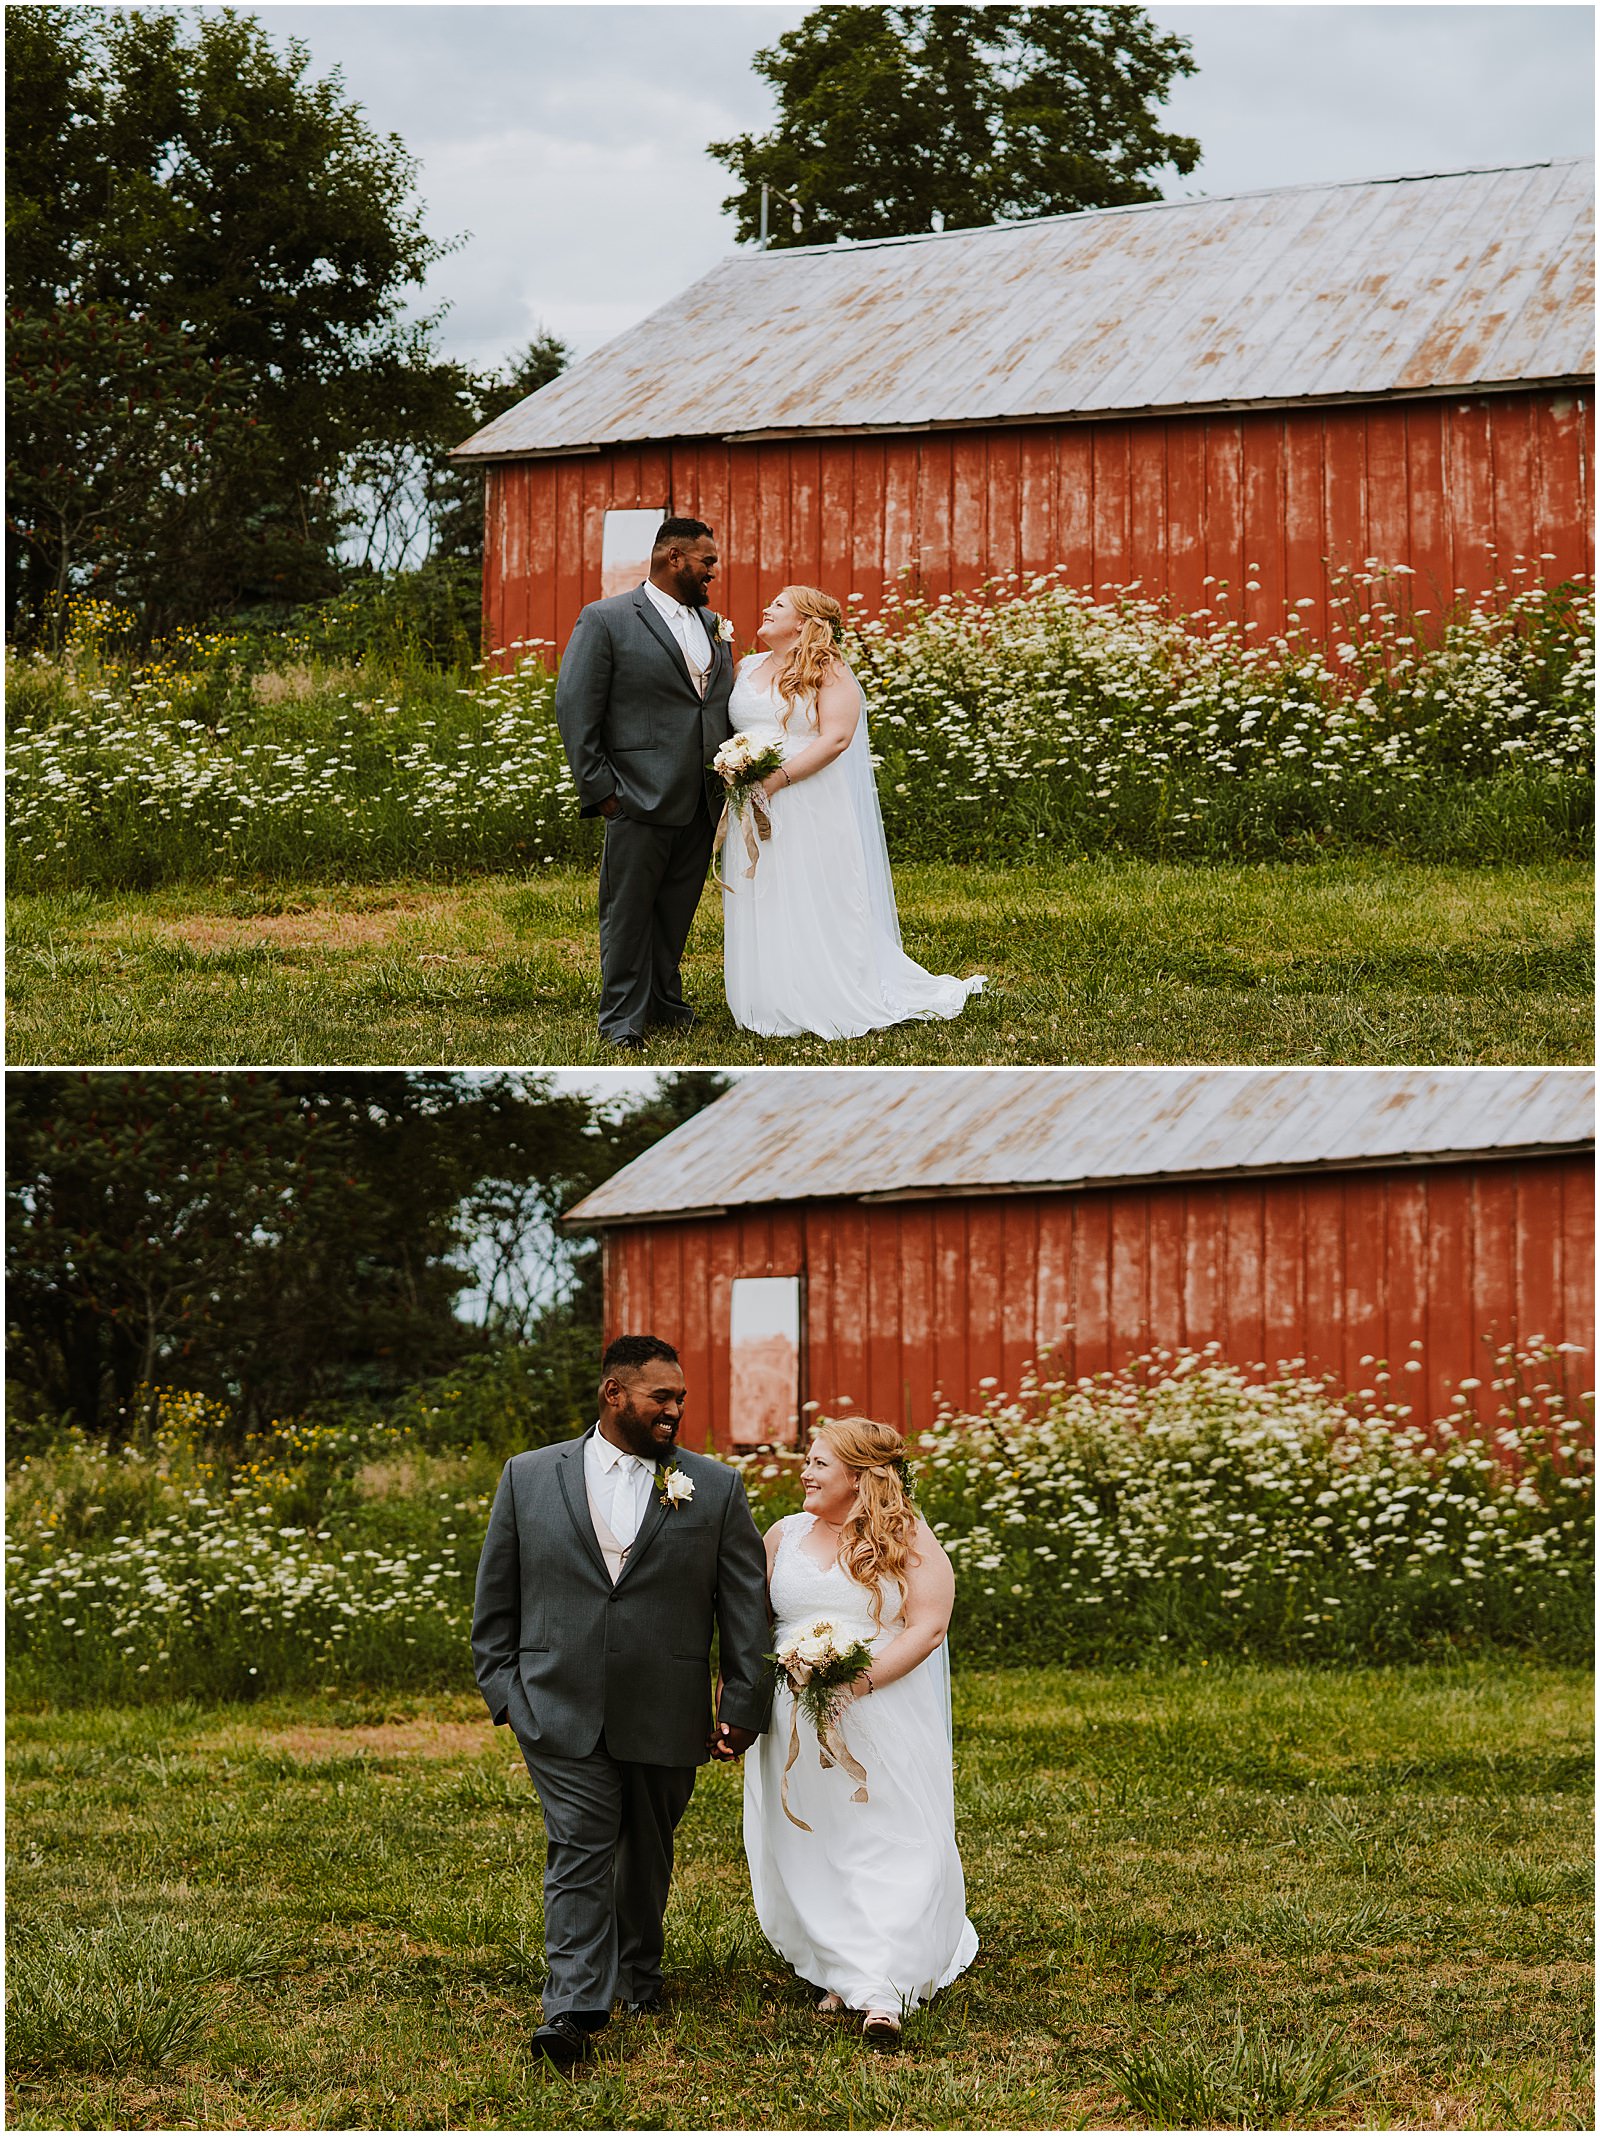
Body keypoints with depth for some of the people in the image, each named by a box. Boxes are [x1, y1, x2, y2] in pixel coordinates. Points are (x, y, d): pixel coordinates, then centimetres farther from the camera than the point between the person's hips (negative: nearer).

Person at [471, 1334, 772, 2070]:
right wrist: (501, 1688, 3)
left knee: (647, 1854, 15)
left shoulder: (715, 1490, 3)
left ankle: (639, 1971, 37)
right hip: (561, 1712, -1)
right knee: (579, 1850, -10)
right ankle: (575, 2008, -16)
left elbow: (746, 1607, 4)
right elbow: (495, 1596, 8)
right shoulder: (530, 1477, 3)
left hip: (665, 1718, 1)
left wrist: (743, 1706, 1)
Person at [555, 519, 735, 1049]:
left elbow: (726, 704, 22)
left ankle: (666, 1003, 25)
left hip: (701, 805, 6)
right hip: (639, 801, -6)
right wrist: (597, 788, -10)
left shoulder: (712, 626, 16)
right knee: (628, 912, 0)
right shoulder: (606, 620, -4)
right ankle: (623, 1020, 6)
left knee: (678, 910, 12)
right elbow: (575, 707, -7)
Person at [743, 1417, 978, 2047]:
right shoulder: (785, 1536, 12)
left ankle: (881, 1993, -14)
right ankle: (840, 1972, 16)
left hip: (884, 1723, -4)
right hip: (797, 1726, 4)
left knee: (889, 1851, -10)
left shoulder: (908, 1540, 0)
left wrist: (862, 1679, -19)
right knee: (809, 1849, 3)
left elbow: (928, 1627, -8)